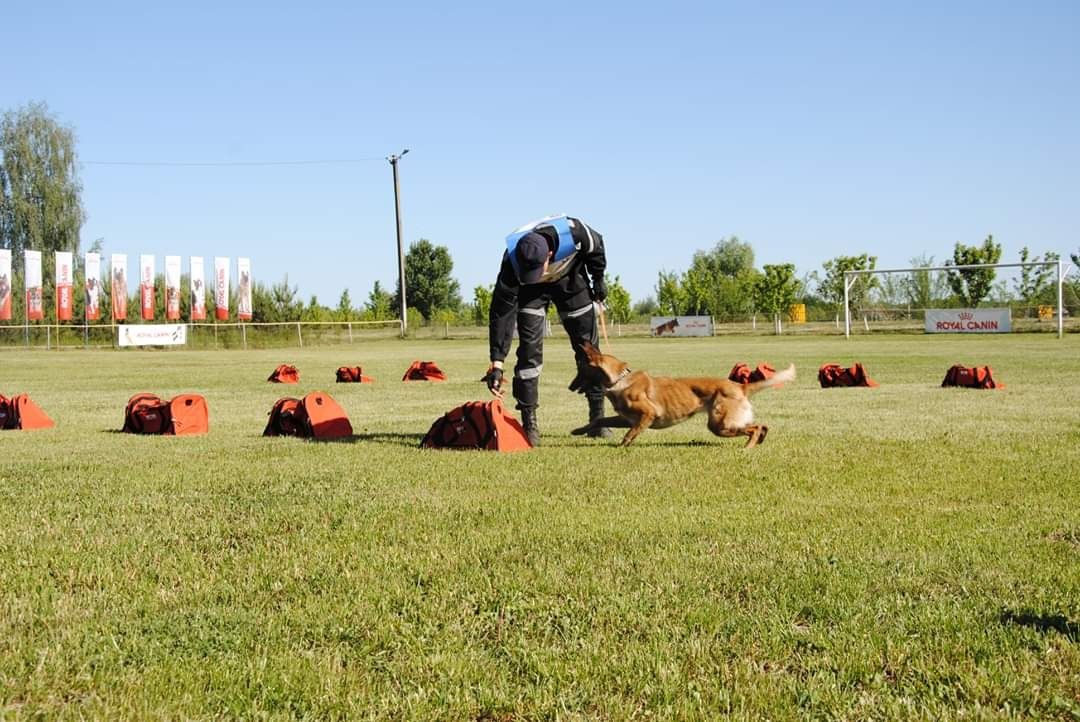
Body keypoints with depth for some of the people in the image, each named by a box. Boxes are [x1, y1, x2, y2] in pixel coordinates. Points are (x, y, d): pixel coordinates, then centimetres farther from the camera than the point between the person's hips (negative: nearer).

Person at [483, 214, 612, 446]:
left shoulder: (573, 232, -39)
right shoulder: (512, 261, -38)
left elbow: (596, 247, -13)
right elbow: (501, 312, -33)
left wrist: (598, 280, 1)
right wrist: (497, 363, -37)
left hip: (570, 279, 1)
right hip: (531, 289, -1)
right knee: (529, 349, -14)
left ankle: (598, 417, 10)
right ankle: (529, 423, -9)